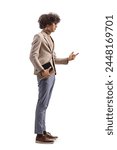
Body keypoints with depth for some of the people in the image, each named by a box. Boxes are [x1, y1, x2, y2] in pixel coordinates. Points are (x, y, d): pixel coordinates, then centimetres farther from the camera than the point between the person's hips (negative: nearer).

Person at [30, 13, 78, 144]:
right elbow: (33, 56, -15)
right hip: (44, 75, -9)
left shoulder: (49, 38, 19)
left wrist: (67, 59, 12)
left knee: (44, 104, 12)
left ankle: (43, 132, 18)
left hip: (51, 74, 9)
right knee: (42, 104, -6)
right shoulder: (39, 36, -7)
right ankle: (39, 135, -2)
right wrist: (42, 70, -19)